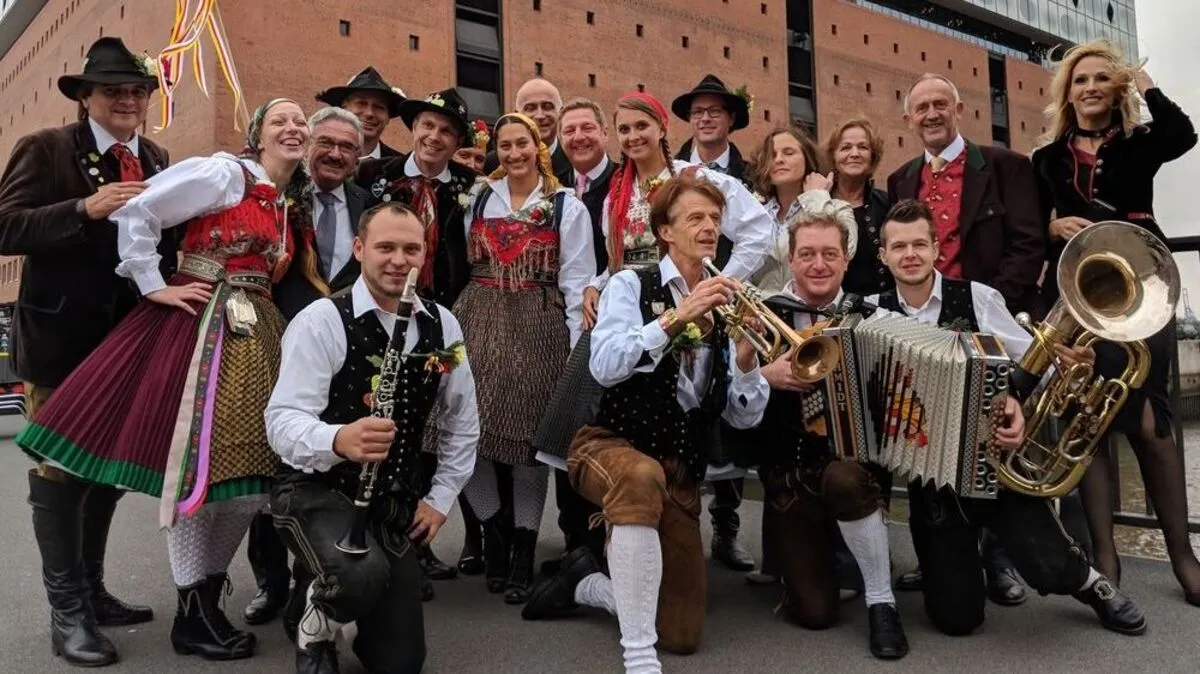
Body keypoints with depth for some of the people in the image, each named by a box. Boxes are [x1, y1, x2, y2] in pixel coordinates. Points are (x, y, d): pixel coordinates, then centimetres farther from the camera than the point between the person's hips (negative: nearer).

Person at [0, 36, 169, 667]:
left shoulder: (157, 159, 11)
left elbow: (166, 239, 11)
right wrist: (86, 208, -24)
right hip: (62, 334, -6)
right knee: (60, 468, 1)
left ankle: (92, 591, 29)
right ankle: (66, 611, 12)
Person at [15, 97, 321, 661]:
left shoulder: (292, 203, 19)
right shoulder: (223, 172, -4)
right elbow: (136, 211, -9)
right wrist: (155, 286, -9)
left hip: (258, 335, 8)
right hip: (202, 326, -7)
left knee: (252, 466, 5)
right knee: (201, 460, -5)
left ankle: (207, 597, 20)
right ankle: (192, 614, 8)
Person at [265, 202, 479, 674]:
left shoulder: (442, 326, 0)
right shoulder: (321, 321, -16)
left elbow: (462, 422, 10)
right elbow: (282, 421, -25)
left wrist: (440, 498, 4)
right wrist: (338, 440, -46)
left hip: (394, 501, 5)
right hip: (316, 489, -5)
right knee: (364, 577, -38)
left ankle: (329, 595, 39)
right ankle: (316, 628, 0)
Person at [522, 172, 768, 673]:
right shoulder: (632, 284, -2)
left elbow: (744, 417, 1)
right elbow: (604, 366, -21)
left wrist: (747, 355, -17)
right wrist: (675, 317, -30)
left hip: (682, 470, 5)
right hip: (611, 446, -4)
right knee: (643, 476, -43)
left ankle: (586, 583, 29)